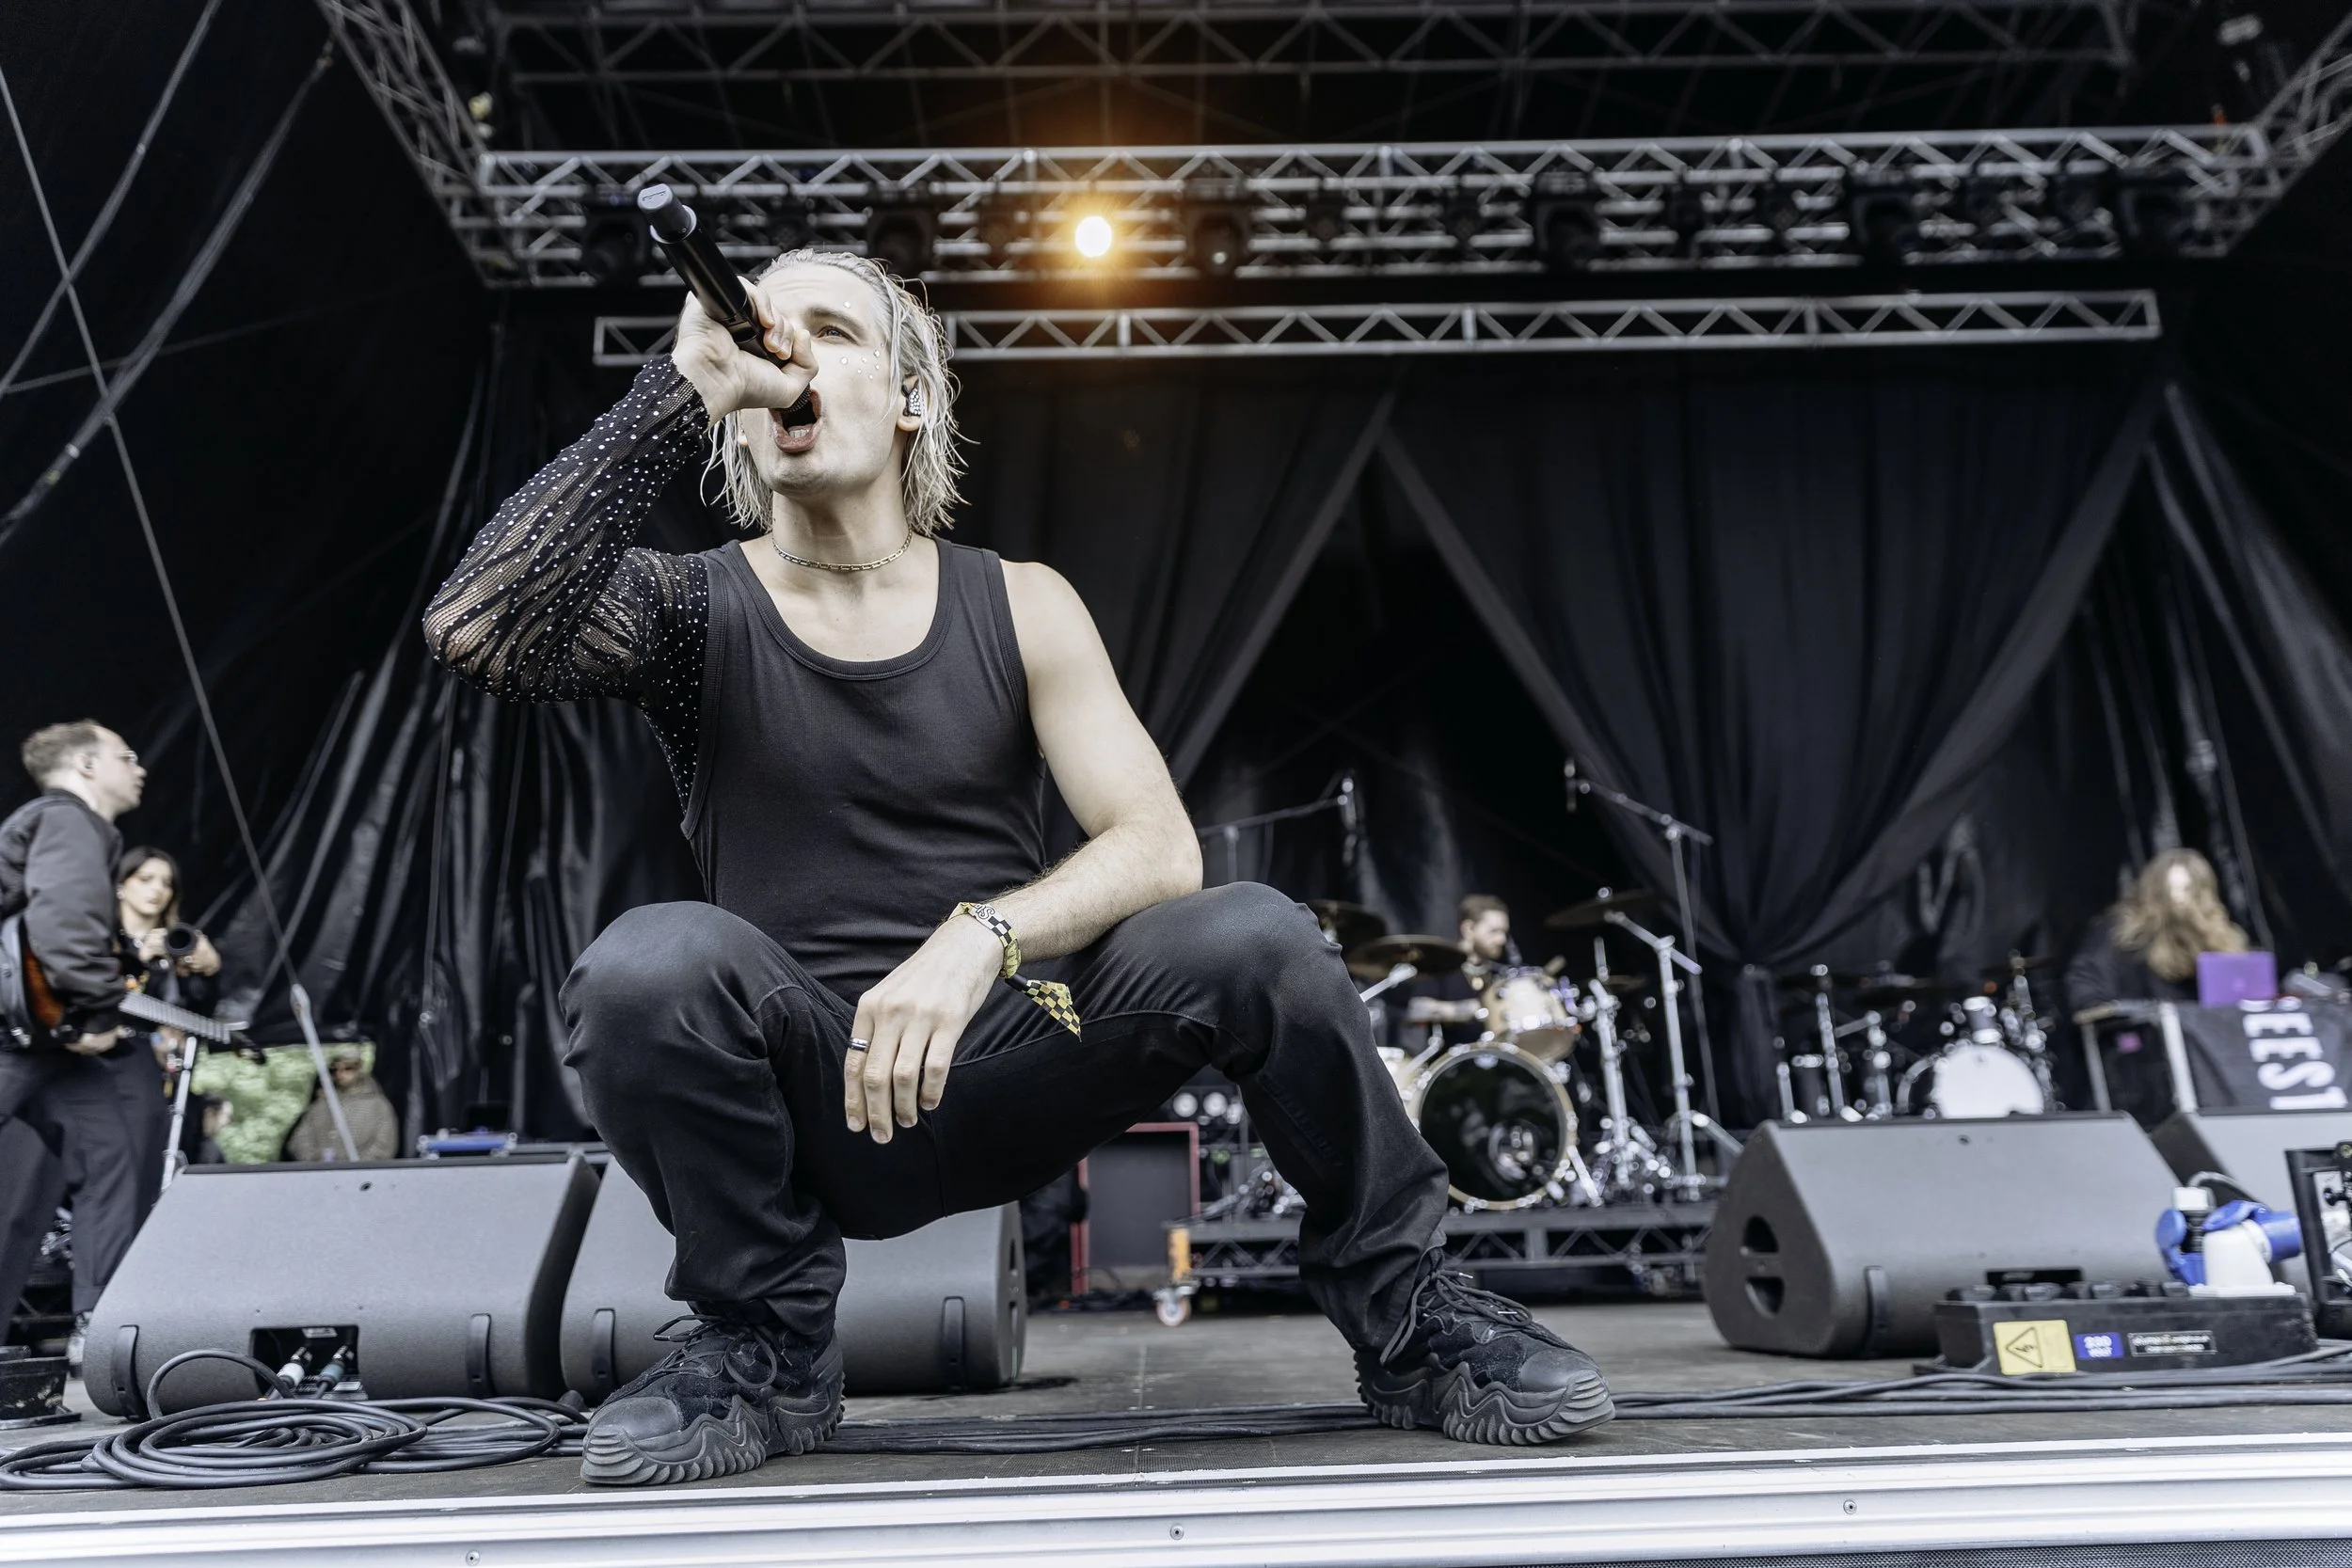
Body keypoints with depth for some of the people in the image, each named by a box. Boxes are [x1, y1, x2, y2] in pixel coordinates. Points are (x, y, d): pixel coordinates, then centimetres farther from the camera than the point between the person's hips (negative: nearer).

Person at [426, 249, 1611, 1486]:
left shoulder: (1018, 607, 2)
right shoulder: (696, 612, -1)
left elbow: (1159, 847, -9)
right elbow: (478, 633, -22)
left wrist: (979, 938, -28)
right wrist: (680, 395, -23)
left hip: (1007, 1066, 1)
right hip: (807, 1099, 0)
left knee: (1252, 939, -24)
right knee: (654, 961, -31)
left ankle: (1404, 1315, -1)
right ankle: (766, 1346, -6)